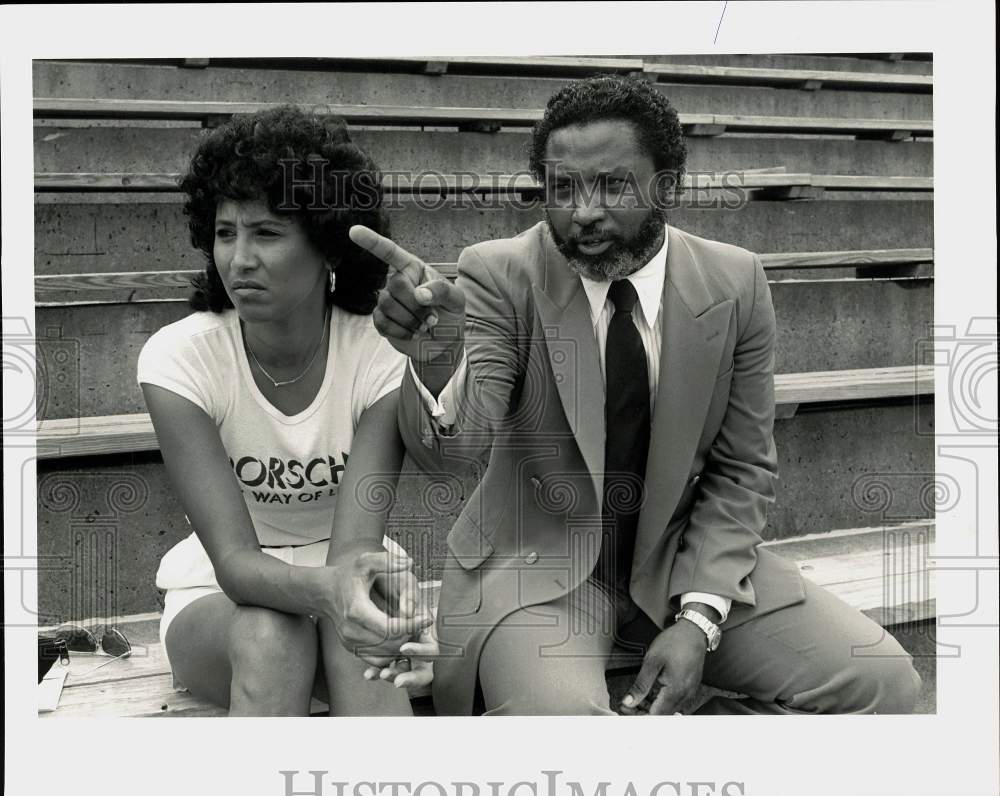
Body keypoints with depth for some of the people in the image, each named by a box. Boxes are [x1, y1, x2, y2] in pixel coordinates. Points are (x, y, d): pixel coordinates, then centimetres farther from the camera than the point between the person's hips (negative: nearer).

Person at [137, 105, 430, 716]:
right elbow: (234, 557, -28)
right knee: (270, 635, -35)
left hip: (344, 580, 1)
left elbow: (354, 544, -25)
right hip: (218, 598, 0)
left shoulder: (380, 356, -17)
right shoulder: (179, 356, -18)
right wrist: (326, 589, -51)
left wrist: (352, 581, -51)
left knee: (353, 636, -34)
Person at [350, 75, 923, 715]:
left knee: (883, 681, -12)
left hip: (686, 559, 4)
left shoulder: (735, 284, -5)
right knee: (555, 712, -35)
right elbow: (452, 451, -22)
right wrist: (434, 357, -45)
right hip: (541, 565, -4)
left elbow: (742, 469, 1)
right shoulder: (500, 275, -11)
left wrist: (699, 619, -12)